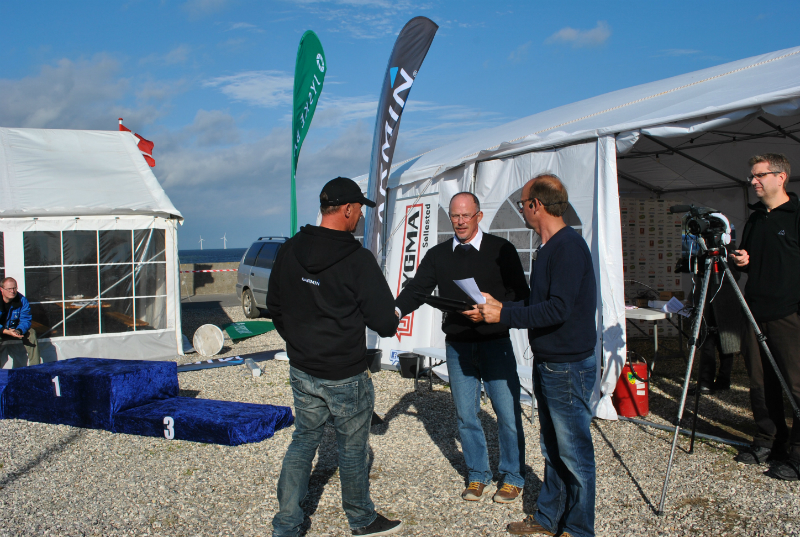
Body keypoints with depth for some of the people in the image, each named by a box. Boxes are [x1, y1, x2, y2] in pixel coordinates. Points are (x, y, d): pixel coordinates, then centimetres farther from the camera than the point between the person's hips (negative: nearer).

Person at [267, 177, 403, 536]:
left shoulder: (289, 251, 0)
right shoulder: (357, 259, -20)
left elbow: (274, 307, 12)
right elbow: (385, 323, -18)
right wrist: (391, 321, 6)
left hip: (301, 371, 6)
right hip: (345, 377, -5)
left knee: (304, 440, 19)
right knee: (353, 449, 13)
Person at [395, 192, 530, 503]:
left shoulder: (501, 250, -2)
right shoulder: (438, 255, 7)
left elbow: (519, 294, -6)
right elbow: (417, 288, -2)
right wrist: (397, 309, -22)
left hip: (495, 344, -3)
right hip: (457, 347, 3)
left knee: (508, 413, 2)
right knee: (466, 416, 11)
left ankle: (513, 477, 21)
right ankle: (477, 475, 28)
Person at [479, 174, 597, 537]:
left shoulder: (569, 246, -19)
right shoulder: (549, 248, 12)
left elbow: (558, 309, -26)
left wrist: (504, 314, -21)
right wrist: (500, 308, 7)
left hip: (569, 366, -10)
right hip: (547, 363, 10)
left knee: (574, 453, 4)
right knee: (551, 448, 19)